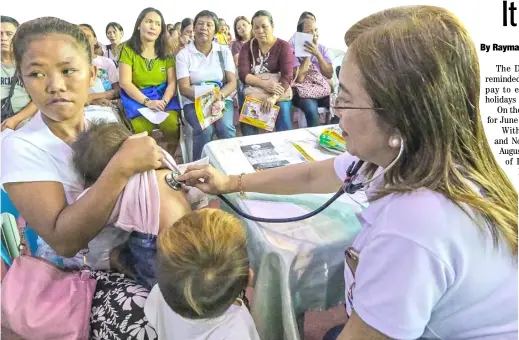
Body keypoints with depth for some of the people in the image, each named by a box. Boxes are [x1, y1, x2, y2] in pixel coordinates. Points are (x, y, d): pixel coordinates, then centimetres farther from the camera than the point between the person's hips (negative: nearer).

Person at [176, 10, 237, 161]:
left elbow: (232, 82, 0)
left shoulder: (224, 52, 7)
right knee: (205, 130, -31)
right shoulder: (183, 54, 0)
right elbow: (184, 88, -6)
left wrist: (219, 96, -21)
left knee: (226, 128, -29)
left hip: (222, 100, 2)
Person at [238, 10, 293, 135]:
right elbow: (243, 74, -8)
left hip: (278, 93, -1)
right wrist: (264, 83, -26)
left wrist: (274, 97, -33)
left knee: (284, 115, -28)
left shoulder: (284, 46, -2)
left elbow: (287, 77, -15)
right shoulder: (247, 46, 5)